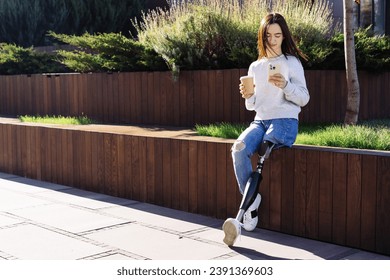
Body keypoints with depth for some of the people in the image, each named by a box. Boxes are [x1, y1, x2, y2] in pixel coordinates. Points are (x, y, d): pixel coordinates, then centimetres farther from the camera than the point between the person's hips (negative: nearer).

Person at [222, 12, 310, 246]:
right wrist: (247, 96, -5)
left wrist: (285, 85, -19)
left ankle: (244, 211, -20)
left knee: (260, 155, -30)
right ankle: (252, 203, -19)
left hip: (285, 122, -4)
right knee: (238, 149, -29)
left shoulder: (292, 63, 4)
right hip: (260, 121, 4)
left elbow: (304, 99, -2)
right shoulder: (255, 67, 17)